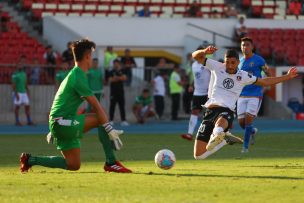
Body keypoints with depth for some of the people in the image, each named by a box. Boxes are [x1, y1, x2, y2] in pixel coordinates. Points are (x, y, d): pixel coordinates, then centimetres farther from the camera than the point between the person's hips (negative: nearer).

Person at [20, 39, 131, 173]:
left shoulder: (73, 74, 18)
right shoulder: (79, 76, -14)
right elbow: (97, 107, -17)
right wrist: (110, 131, -18)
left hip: (58, 125, 10)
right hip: (62, 123, -10)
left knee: (73, 165, 9)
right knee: (101, 118, -17)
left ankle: (31, 160, 13)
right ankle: (111, 163, -14)